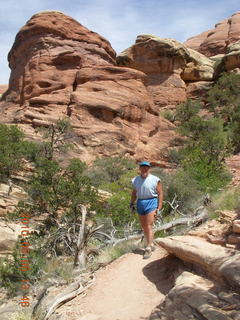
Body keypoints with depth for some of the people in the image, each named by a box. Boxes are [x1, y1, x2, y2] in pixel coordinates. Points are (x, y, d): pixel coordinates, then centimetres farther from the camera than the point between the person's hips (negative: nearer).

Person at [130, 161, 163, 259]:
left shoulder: (155, 180, -6)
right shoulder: (136, 180, 9)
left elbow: (160, 193, -5)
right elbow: (134, 193, 20)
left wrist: (159, 208, -10)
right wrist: (132, 203, 8)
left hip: (151, 203, -5)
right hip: (140, 203, 6)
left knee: (149, 226, -10)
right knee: (144, 227, 11)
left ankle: (148, 249, -7)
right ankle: (151, 244, 27)